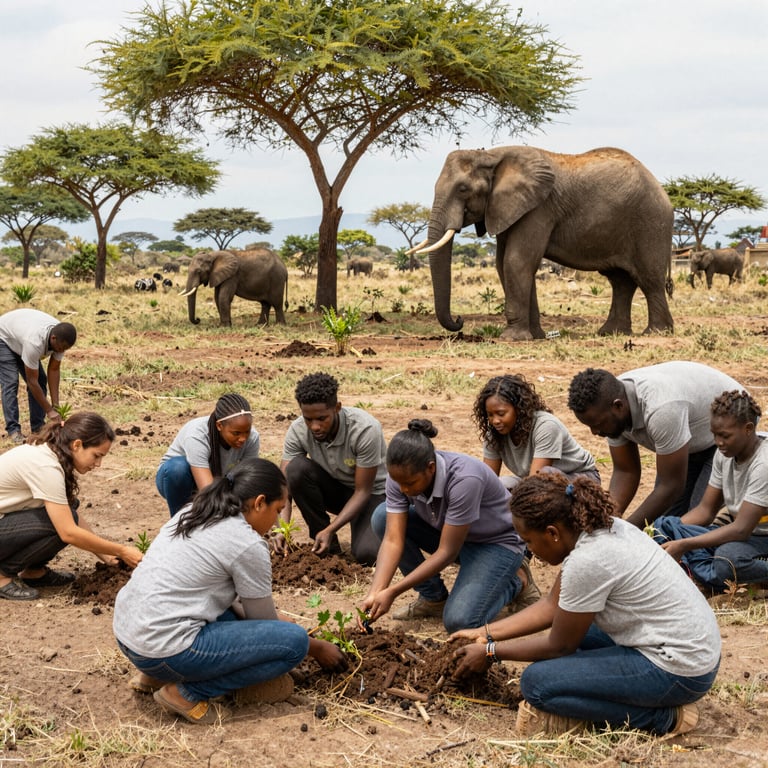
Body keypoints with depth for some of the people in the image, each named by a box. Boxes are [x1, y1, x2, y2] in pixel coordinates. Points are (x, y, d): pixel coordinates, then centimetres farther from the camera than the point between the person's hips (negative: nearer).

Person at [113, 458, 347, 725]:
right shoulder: (247, 544, -11)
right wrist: (317, 648, 17)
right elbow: (264, 622, 3)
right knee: (294, 640, -8)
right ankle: (188, 693, -5)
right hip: (165, 650, -9)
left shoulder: (192, 514, 13)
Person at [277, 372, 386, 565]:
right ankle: (326, 543, -11)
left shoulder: (365, 429, -31)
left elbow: (363, 491, -25)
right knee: (297, 468, -28)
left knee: (366, 554, -31)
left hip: (372, 492, -4)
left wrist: (330, 530, -34)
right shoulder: (298, 431, -20)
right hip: (335, 489, 4)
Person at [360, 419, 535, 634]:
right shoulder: (401, 475, -20)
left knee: (459, 621, -26)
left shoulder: (464, 479, -37)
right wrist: (374, 594, -34)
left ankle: (511, 582, 6)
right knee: (383, 517, -16)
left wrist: (392, 592, -30)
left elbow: (447, 552, -30)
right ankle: (433, 597, 1)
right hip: (447, 531, 6)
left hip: (496, 542, -6)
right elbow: (393, 540, -21)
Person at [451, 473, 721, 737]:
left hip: (678, 671, -10)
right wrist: (486, 634, 10)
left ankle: (661, 716, -6)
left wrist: (490, 652, 1)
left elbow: (559, 646, -10)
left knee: (536, 682, -12)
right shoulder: (595, 526, 3)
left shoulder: (587, 561, -24)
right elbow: (552, 605, 12)